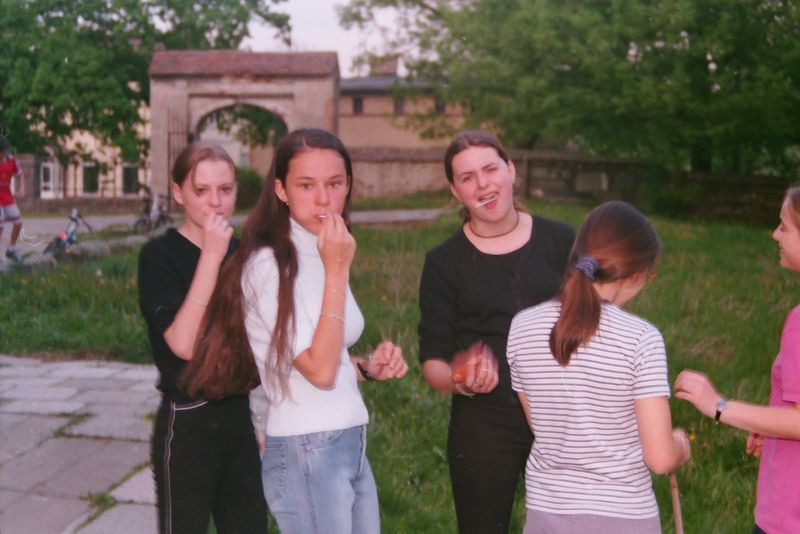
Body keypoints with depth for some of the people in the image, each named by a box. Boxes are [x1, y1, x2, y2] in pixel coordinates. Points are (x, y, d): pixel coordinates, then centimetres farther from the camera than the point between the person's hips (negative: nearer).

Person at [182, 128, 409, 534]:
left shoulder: (321, 256, 9)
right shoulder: (268, 266, -16)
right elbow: (318, 370, -21)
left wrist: (368, 367, 1)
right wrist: (336, 271, -21)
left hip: (351, 444, 8)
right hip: (307, 454, -8)